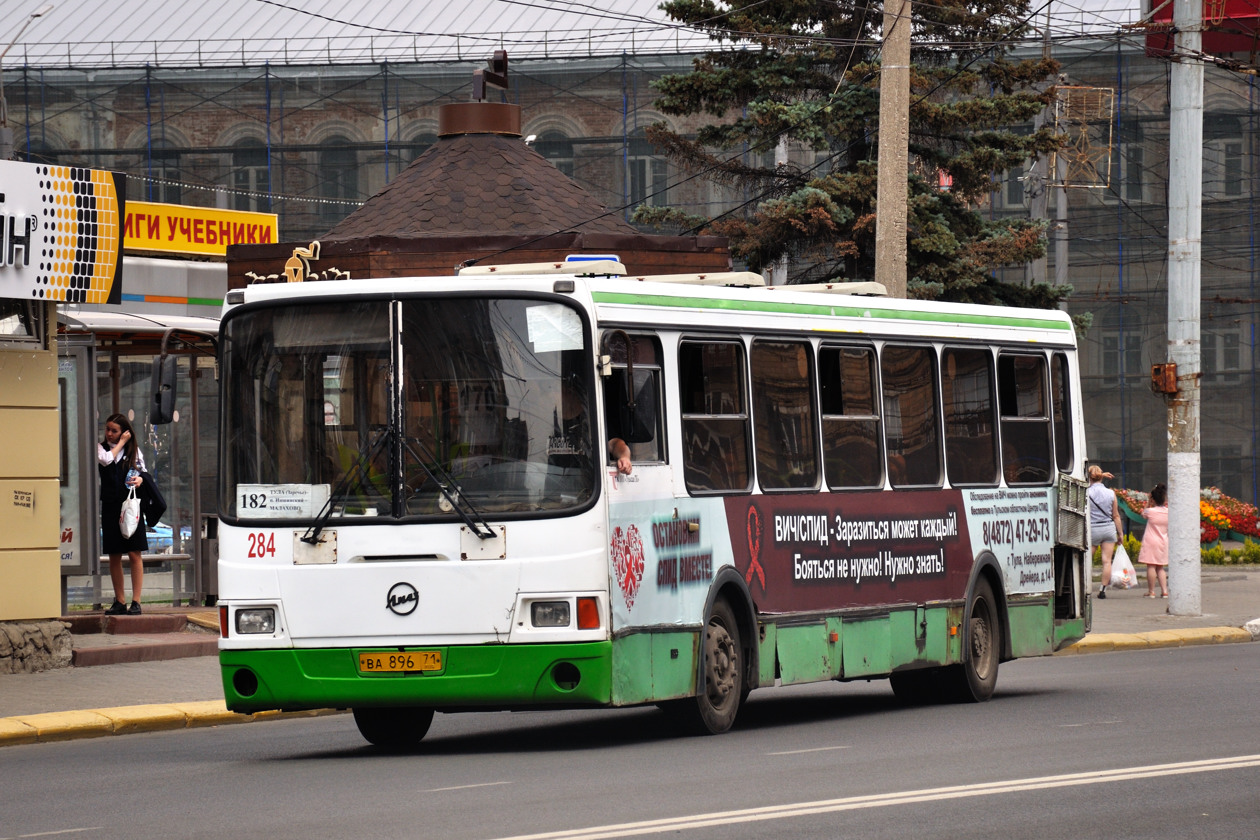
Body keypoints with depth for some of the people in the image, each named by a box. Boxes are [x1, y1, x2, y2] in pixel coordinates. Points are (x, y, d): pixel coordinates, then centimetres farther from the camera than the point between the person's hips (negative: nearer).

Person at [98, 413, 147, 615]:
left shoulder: (134, 451, 9)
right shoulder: (101, 448, 8)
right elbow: (106, 459, -13)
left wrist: (140, 480, -10)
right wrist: (121, 444, -2)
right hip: (110, 506, 1)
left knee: (134, 554, -6)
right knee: (114, 556, 5)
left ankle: (136, 601, -5)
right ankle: (120, 602, 11)